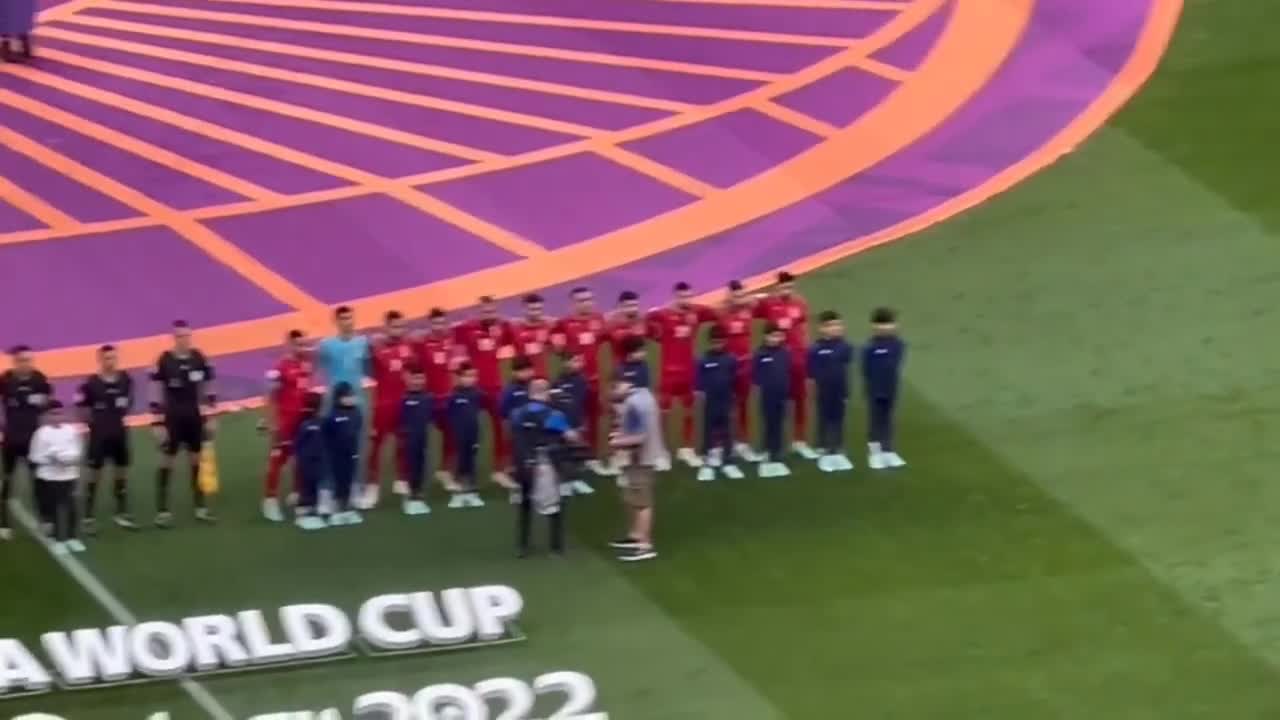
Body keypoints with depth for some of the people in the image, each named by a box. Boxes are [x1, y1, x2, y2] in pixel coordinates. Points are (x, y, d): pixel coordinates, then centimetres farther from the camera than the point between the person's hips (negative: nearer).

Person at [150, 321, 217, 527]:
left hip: (194, 416, 5)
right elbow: (156, 394, -11)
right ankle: (162, 511, 2)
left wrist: (211, 415, 7)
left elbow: (208, 388, 9)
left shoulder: (198, 358, 0)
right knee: (167, 461, -1)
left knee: (197, 460, 12)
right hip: (173, 417, -5)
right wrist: (158, 422, -14)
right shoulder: (165, 361, -13)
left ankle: (201, 507, 22)